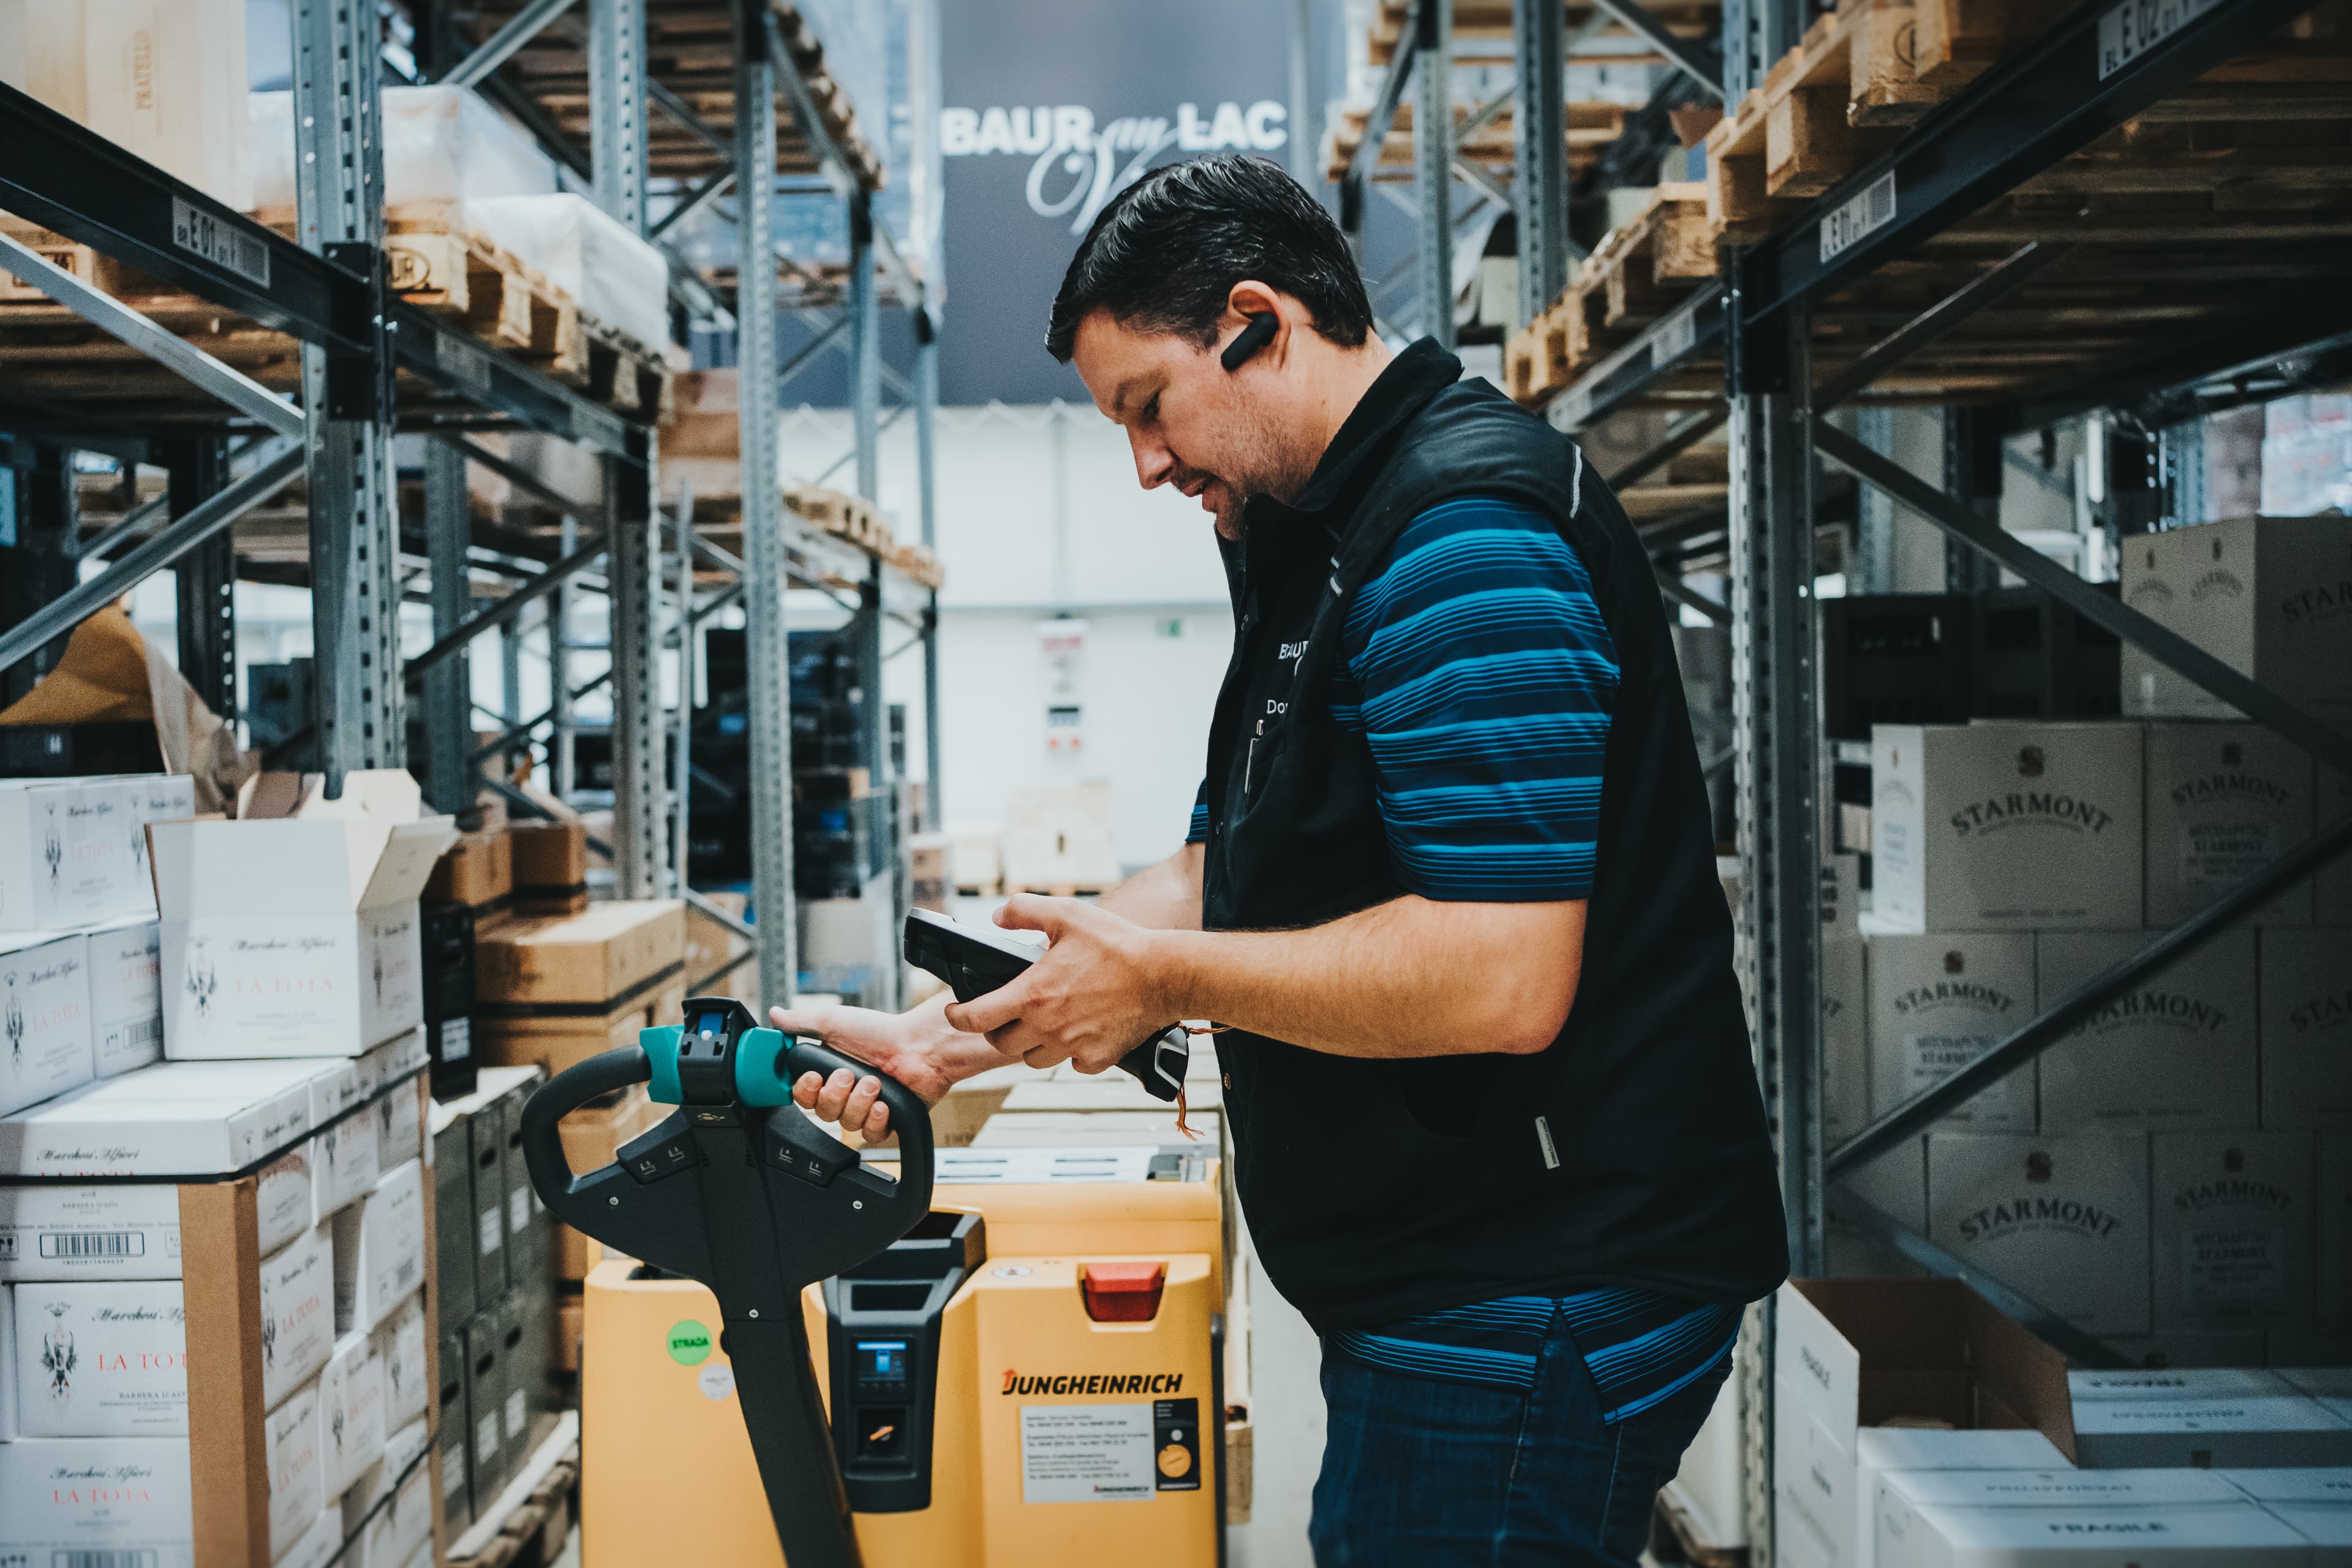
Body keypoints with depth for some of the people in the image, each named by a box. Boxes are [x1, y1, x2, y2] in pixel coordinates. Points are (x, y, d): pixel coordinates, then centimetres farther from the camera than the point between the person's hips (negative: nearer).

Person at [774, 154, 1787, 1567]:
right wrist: (947, 1039, 10)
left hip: (1536, 1317, -10)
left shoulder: (1468, 525, -19)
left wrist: (1166, 978, -15)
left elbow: (1498, 977, -28)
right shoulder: (1328, 548, 15)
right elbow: (1220, 885, 18)